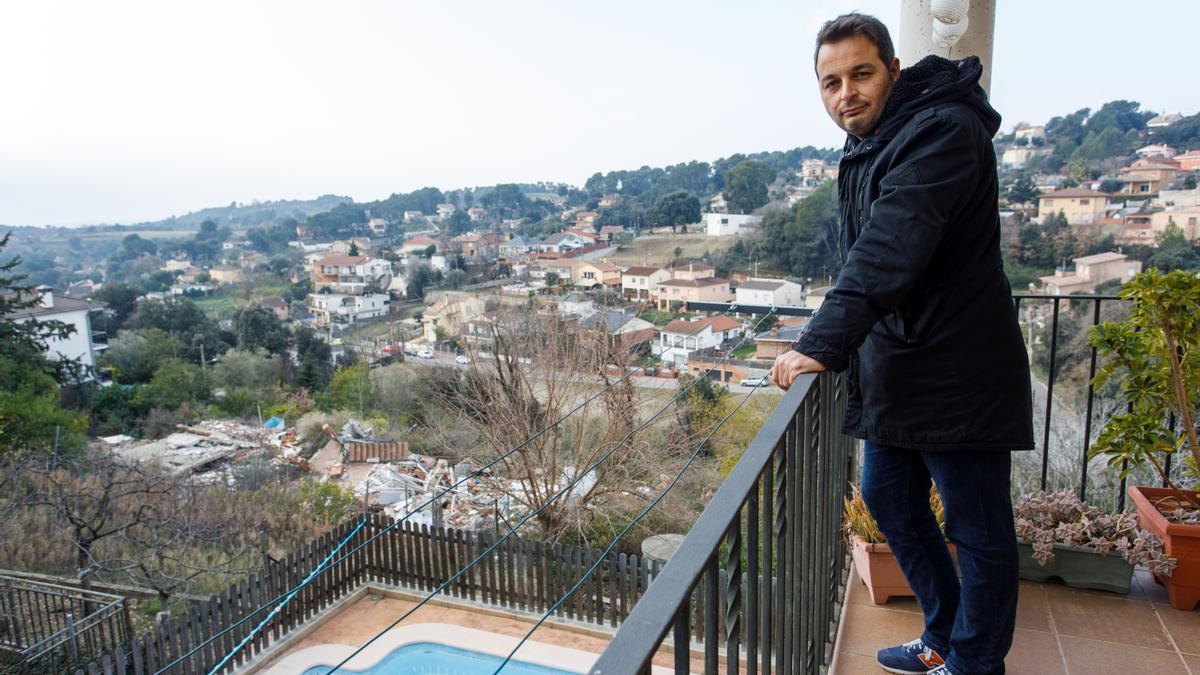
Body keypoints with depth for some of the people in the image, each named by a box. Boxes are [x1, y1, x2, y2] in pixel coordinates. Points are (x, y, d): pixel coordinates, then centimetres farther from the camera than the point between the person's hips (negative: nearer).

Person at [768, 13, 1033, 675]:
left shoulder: (943, 131, -18)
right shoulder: (865, 147, 12)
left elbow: (890, 252, -31)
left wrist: (823, 343, -38)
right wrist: (835, 344, 9)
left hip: (959, 375, -9)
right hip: (892, 371, 10)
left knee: (978, 531, 5)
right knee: (890, 500, 19)